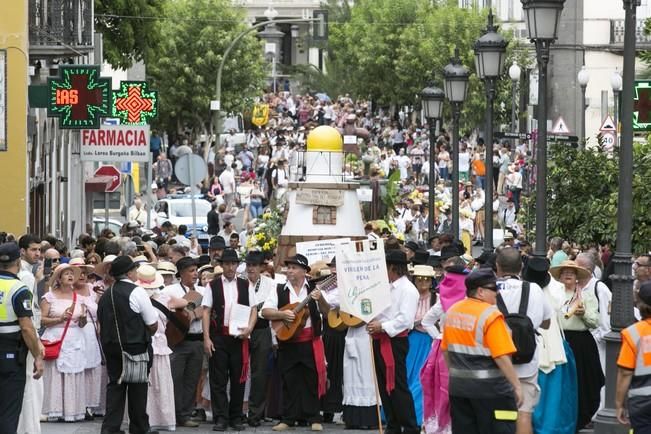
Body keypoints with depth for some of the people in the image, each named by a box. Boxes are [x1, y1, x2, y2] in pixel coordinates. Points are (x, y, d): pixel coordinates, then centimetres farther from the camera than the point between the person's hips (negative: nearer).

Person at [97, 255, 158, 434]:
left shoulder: (106, 295, 7)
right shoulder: (137, 292, -12)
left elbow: (101, 323, 13)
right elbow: (153, 325, -9)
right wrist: (145, 334, 11)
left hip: (110, 346, 5)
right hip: (136, 347, -5)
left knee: (115, 386, 8)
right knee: (137, 389, 4)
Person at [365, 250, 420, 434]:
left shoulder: (407, 289, -10)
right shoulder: (387, 287, 17)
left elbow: (406, 319, -19)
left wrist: (382, 327, -21)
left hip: (395, 341, -9)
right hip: (380, 341, 9)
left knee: (397, 386, -9)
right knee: (384, 385, 11)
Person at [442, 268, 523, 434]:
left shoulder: (452, 311, 6)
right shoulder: (490, 314, -16)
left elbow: (445, 351, 13)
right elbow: (501, 357, -20)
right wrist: (516, 385, -15)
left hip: (459, 385, 7)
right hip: (489, 388, -7)